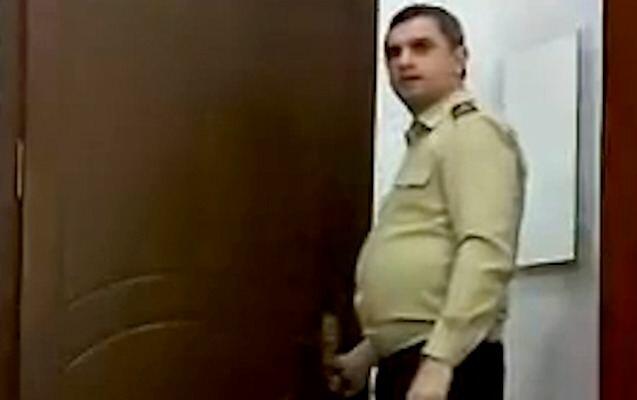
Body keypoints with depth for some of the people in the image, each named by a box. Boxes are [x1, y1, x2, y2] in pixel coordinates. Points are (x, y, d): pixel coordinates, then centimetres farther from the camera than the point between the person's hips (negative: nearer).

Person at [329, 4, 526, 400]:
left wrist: (438, 361, -26)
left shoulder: (473, 131, -7)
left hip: (445, 366, -9)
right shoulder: (424, 142, 22)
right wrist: (369, 352, 24)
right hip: (407, 362, 9)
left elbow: (485, 254, -20)